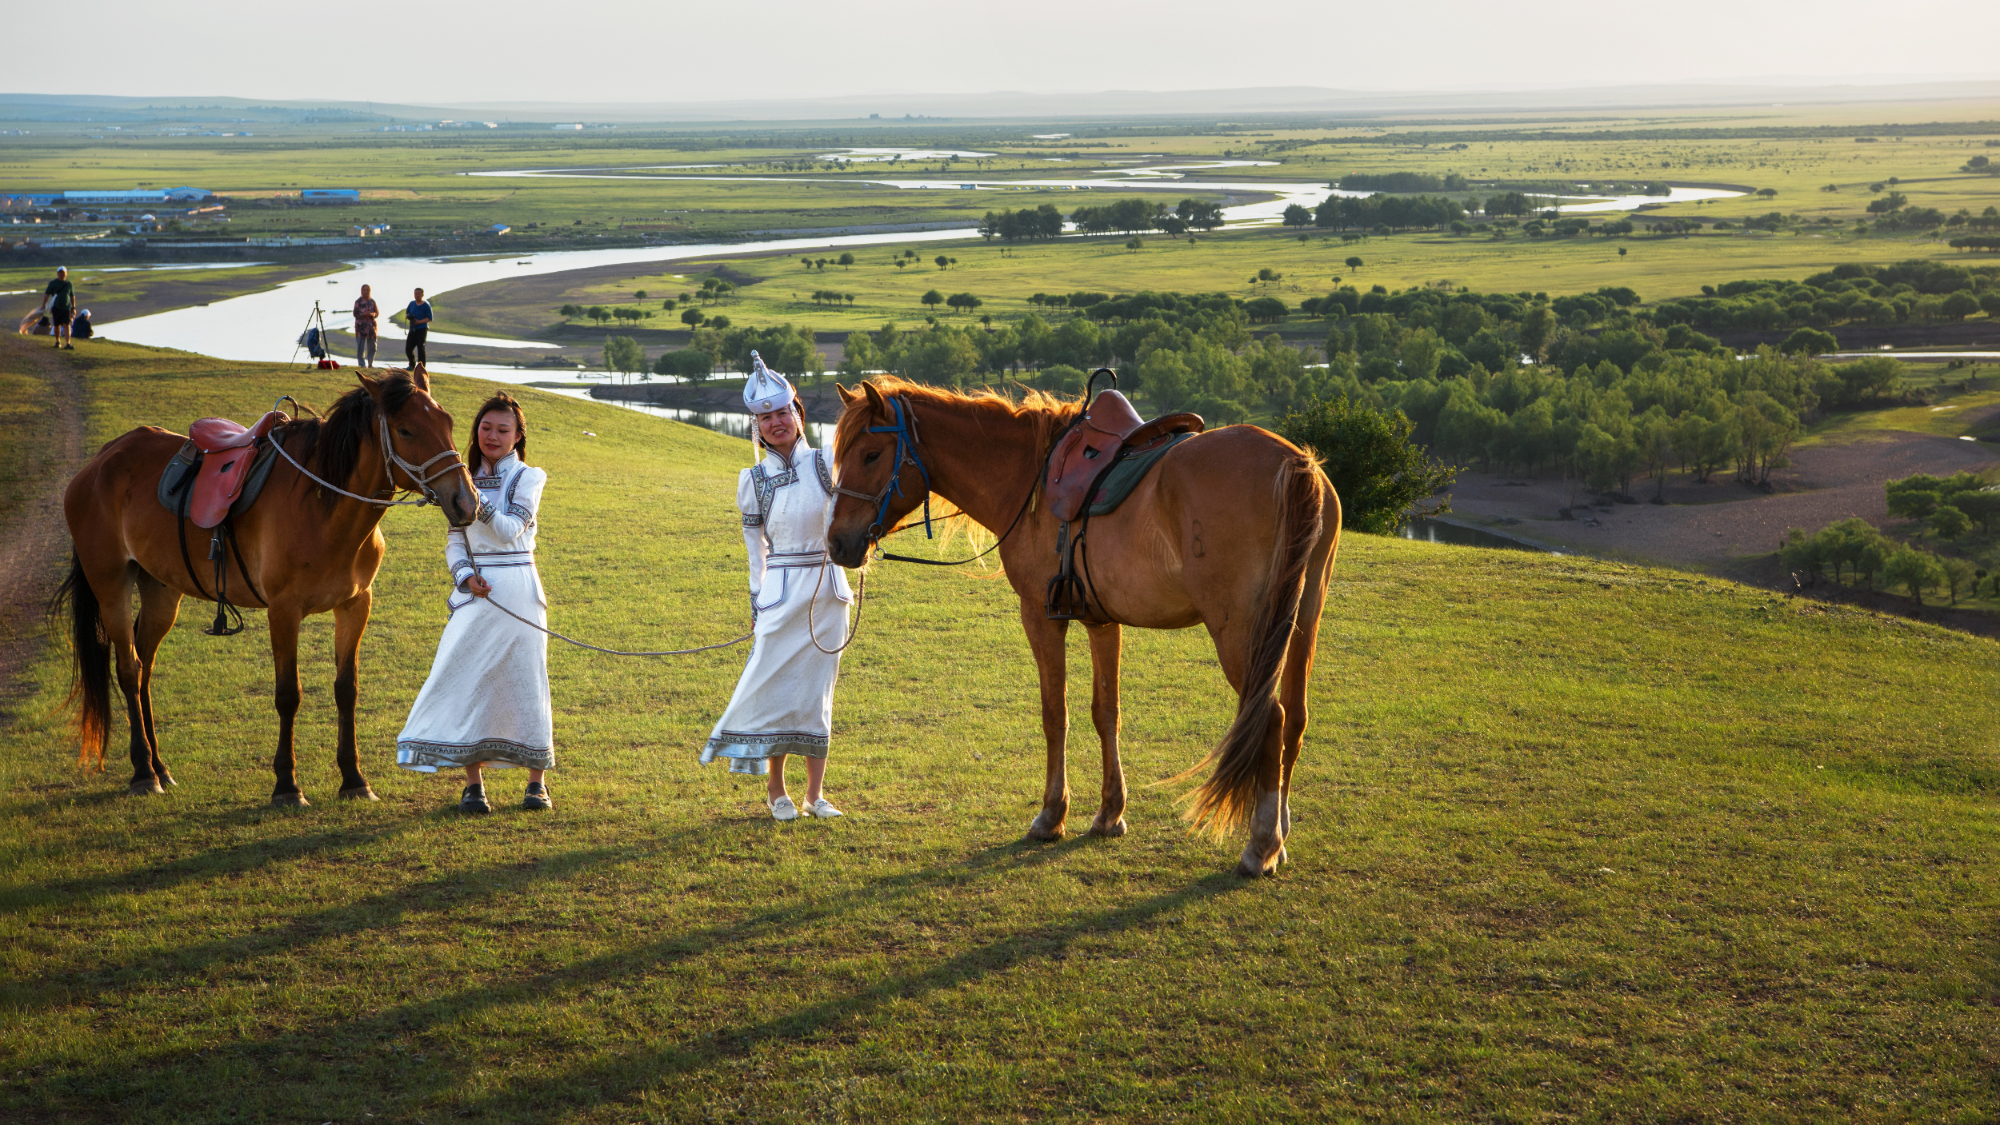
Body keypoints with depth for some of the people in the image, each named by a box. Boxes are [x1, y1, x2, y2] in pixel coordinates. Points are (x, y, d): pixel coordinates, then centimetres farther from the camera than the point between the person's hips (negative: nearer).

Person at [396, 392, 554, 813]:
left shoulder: (528, 478, 1)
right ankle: (473, 785, 2)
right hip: (474, 591, 3)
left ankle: (537, 782, 13)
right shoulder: (466, 479, 12)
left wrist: (474, 500, -23)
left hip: (517, 592, -3)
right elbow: (454, 540, 8)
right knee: (463, 680, -4)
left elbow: (509, 531, -12)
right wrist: (465, 576, -10)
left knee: (524, 682, 1)